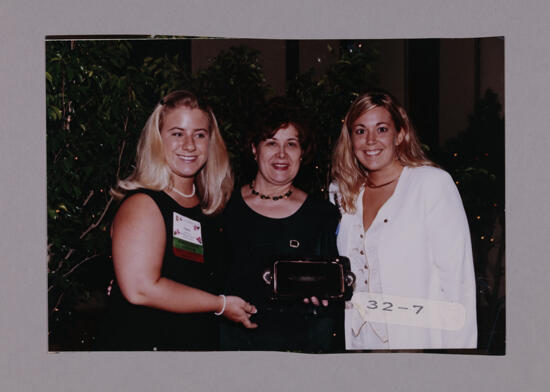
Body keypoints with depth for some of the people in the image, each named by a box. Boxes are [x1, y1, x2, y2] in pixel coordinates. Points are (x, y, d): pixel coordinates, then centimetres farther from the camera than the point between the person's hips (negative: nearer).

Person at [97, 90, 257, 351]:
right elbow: (140, 288, -24)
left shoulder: (206, 209, 9)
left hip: (202, 343, 8)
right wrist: (221, 305, -16)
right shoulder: (142, 204, -15)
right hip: (143, 342, -7)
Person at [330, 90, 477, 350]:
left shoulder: (434, 183, -8)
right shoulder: (342, 193, 9)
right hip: (358, 340, 5)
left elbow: (457, 277, -11)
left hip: (419, 341, -4)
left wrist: (456, 352, -16)